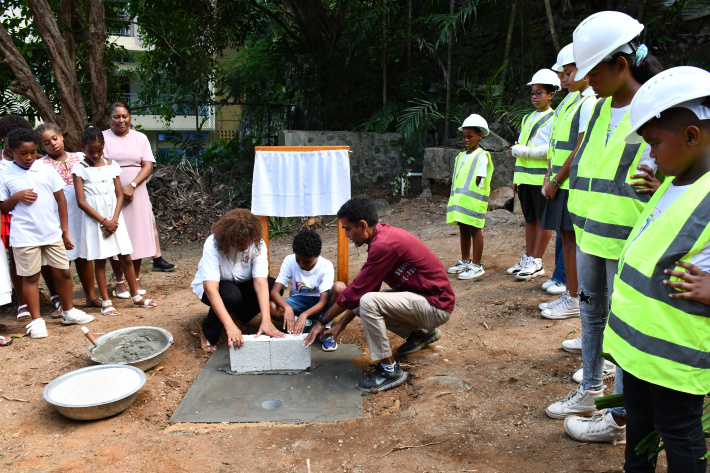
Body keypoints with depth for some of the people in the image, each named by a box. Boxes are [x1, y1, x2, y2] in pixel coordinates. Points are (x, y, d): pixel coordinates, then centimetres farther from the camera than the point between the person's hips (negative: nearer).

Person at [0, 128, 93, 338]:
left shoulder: (47, 170, 3)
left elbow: (61, 200, 7)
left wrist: (65, 230, 5)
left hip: (52, 233, 2)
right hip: (24, 236, -2)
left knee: (62, 272, 9)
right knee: (30, 277, 6)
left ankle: (69, 311, 27)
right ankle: (36, 320, 18)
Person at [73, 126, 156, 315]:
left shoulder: (111, 165, 6)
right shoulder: (80, 168, -3)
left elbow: (119, 194, 4)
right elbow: (81, 201, -8)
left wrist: (114, 219, -9)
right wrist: (104, 221, -13)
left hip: (114, 219, 3)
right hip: (94, 220, -3)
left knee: (126, 258, 5)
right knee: (100, 261, 4)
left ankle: (135, 296, 17)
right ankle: (106, 302, 14)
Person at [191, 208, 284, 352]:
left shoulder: (257, 244, -24)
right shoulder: (213, 245, -33)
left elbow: (260, 282, -31)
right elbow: (211, 288, -41)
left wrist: (266, 320, -44)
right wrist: (230, 326, -51)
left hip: (241, 285, 4)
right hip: (213, 286, -3)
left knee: (273, 286, -23)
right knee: (232, 295, -37)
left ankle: (239, 316, 2)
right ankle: (208, 334, -9)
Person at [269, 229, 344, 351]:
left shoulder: (326, 266, -18)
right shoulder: (290, 261, -14)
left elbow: (323, 301, -23)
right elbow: (274, 291, -20)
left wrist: (304, 314, -42)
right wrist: (287, 308, -41)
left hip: (318, 304, -1)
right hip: (298, 302, 1)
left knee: (340, 286, -32)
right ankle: (307, 324, -16)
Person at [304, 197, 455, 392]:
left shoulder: (384, 244, -24)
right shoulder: (383, 235, 6)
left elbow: (357, 289, -20)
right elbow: (365, 287, 12)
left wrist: (322, 322, -8)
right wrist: (341, 324, 10)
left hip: (436, 304, -10)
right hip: (424, 295, 10)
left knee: (368, 303, -26)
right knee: (364, 300, 9)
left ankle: (390, 370, -10)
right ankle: (421, 332, 20)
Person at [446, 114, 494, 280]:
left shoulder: (482, 156, -6)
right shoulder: (461, 156, 16)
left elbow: (479, 181, -13)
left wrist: (469, 197, -17)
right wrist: (456, 198, 9)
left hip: (473, 200, -7)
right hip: (460, 199, 8)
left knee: (474, 229, -4)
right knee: (463, 229, 14)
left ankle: (477, 266, 2)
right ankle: (465, 262, 27)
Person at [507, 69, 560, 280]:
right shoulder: (527, 118, 20)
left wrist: (523, 151, -14)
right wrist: (517, 177, 18)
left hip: (542, 177, -7)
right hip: (525, 178, 7)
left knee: (543, 219, -2)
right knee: (530, 219, 12)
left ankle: (536, 262, 1)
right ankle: (528, 258, 19)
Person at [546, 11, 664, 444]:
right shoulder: (601, 109, 10)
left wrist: (661, 188, -31)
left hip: (627, 243, -8)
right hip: (590, 233, 8)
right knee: (592, 313, 18)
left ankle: (620, 420, 18)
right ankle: (590, 391, 36)